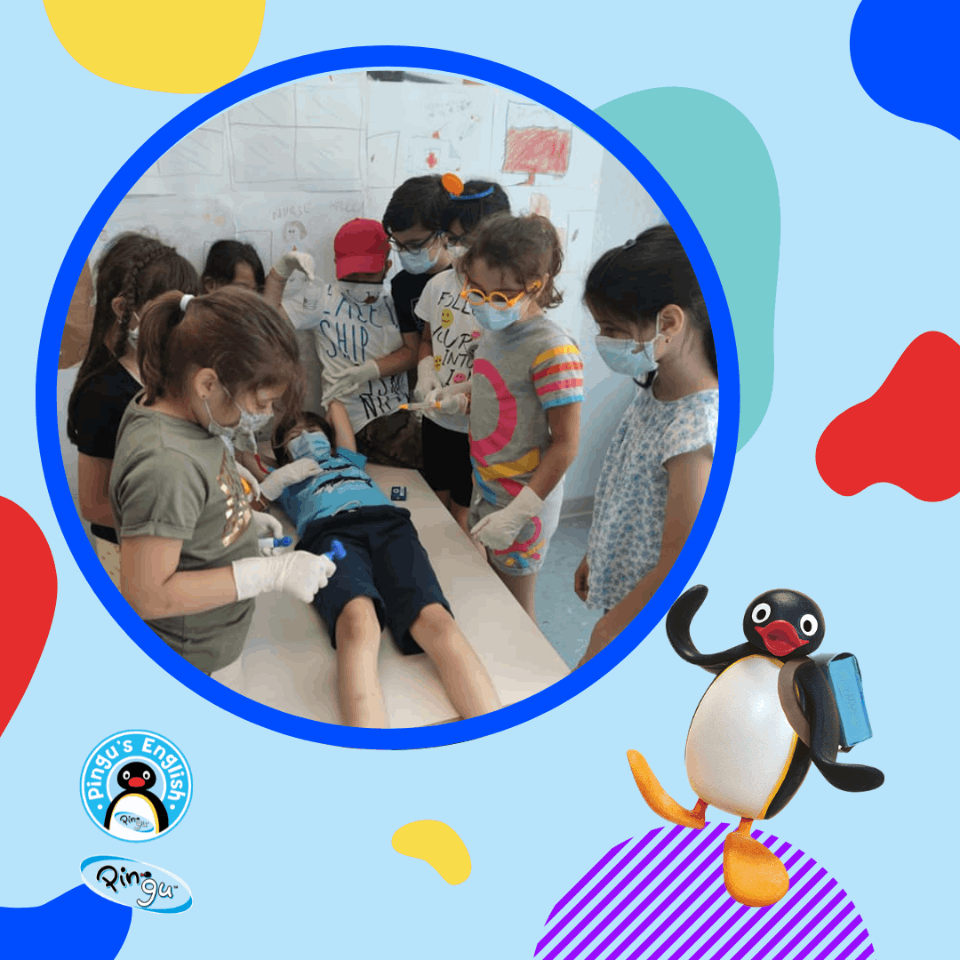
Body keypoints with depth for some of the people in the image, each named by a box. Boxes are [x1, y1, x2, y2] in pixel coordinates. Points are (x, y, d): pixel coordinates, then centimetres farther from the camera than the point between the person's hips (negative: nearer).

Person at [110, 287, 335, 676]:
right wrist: (272, 572, -29)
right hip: (183, 658, -8)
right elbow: (145, 594, -30)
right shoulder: (164, 465, -34)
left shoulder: (182, 409, -7)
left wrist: (245, 520, -1)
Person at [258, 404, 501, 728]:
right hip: (328, 533, -2)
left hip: (389, 523, 2)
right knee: (359, 623, -38)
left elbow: (336, 406, 55)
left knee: (436, 620, -31)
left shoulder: (347, 459, 45)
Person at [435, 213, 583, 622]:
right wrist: (464, 391, -1)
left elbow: (565, 443, -20)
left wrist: (519, 512, -20)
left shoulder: (553, 350, -23)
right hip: (485, 487, 8)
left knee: (515, 603, 9)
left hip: (523, 498, -8)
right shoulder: (493, 330, 2)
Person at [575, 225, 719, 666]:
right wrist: (597, 556, 20)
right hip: (625, 591, 8)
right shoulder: (654, 392, -4)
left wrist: (604, 637, -16)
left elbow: (681, 571, -26)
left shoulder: (697, 431, -31)